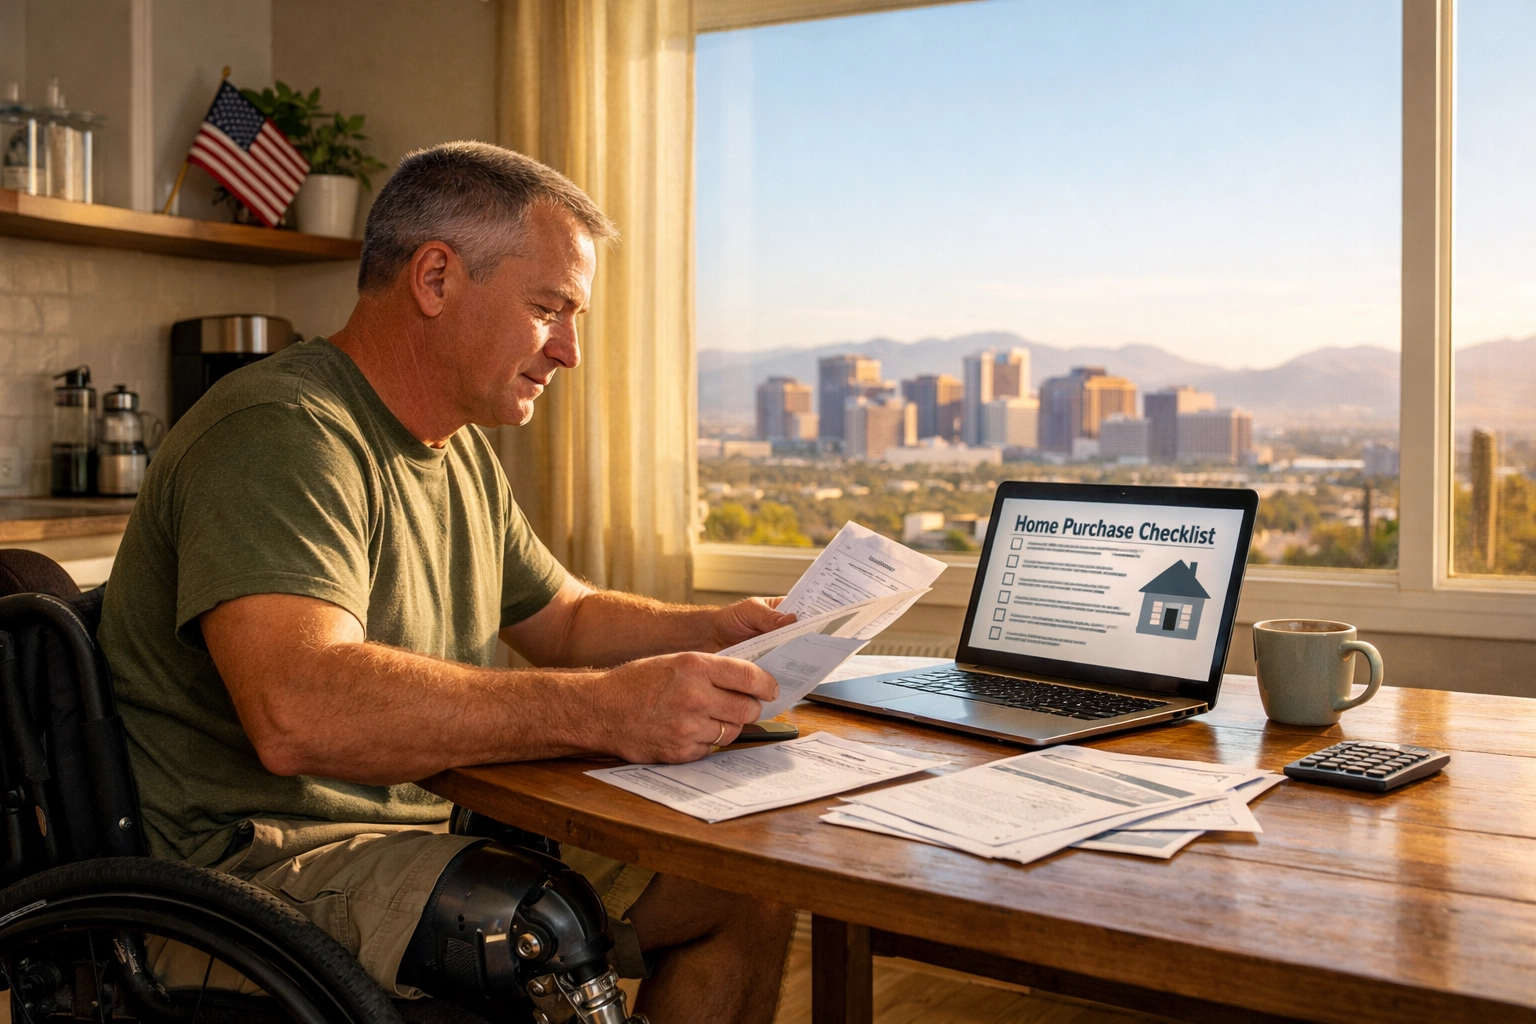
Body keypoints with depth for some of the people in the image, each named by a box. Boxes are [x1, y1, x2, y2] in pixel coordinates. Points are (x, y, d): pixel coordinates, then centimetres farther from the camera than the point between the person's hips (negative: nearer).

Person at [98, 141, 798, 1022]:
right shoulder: (280, 435, -19)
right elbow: (298, 713, -35)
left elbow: (564, 618, 24)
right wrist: (603, 710, -39)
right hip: (268, 858, -9)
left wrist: (718, 632, 4)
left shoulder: (463, 452, 14)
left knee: (755, 888, -2)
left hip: (435, 828, 9)